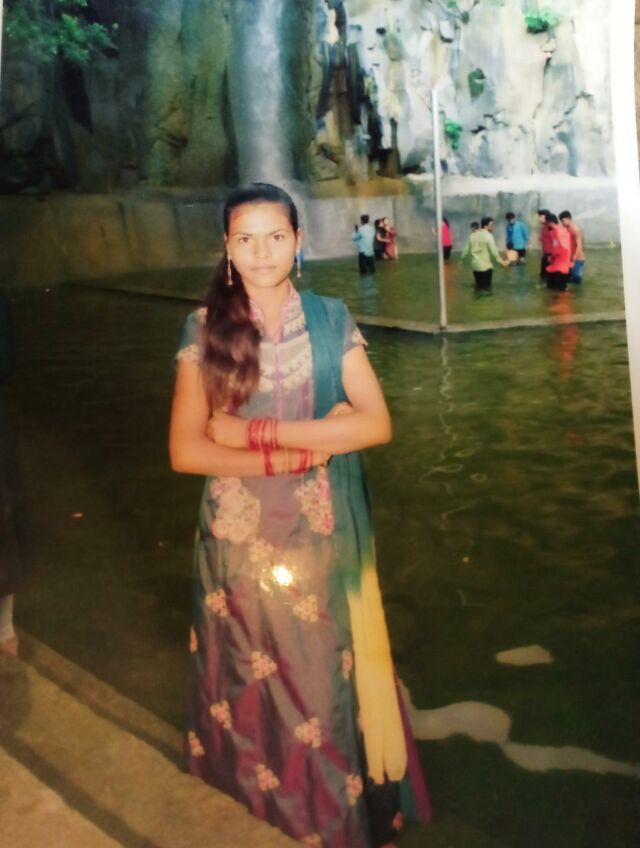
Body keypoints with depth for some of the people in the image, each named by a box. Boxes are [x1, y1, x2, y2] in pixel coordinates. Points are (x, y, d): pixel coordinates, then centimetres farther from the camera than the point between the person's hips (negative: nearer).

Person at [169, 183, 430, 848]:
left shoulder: (330, 320, -1)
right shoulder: (205, 330, -4)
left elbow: (376, 423, -10)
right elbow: (185, 450, -9)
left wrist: (259, 431, -17)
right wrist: (300, 452, -18)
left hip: (324, 536, 1)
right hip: (243, 538, 0)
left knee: (331, 675, 12)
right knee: (256, 677, 12)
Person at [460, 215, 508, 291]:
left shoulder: (473, 235, 9)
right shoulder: (488, 236, -11)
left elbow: (467, 249, 13)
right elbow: (493, 251, -17)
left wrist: (462, 259, 25)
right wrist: (501, 261, -14)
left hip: (475, 266, 6)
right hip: (486, 266, -6)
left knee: (479, 286, 15)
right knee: (486, 288, 0)